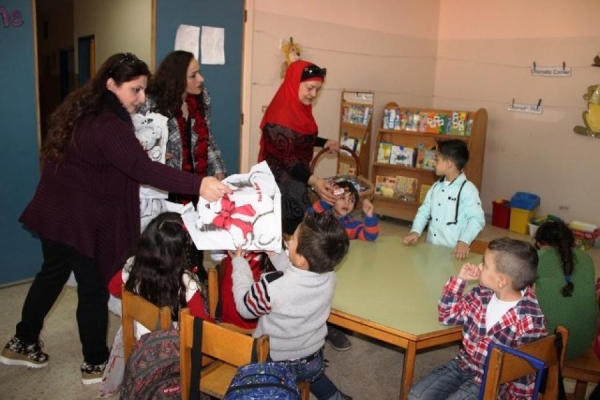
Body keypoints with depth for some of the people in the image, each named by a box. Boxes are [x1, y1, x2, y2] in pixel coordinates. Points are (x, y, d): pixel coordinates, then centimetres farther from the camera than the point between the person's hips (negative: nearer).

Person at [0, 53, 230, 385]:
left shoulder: (79, 109, 6)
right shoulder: (108, 126, -24)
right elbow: (143, 169, -36)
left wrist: (137, 154, 13)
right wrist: (198, 185, -46)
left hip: (55, 212, 9)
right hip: (83, 221, -9)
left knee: (52, 274, 24)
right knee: (94, 288, 6)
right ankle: (95, 364, 23)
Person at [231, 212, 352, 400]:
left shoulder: (271, 287, -36)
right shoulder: (329, 276, -19)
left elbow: (245, 307, -15)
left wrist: (239, 262, -7)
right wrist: (274, 253, 4)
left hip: (274, 365, -5)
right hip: (314, 361, 6)